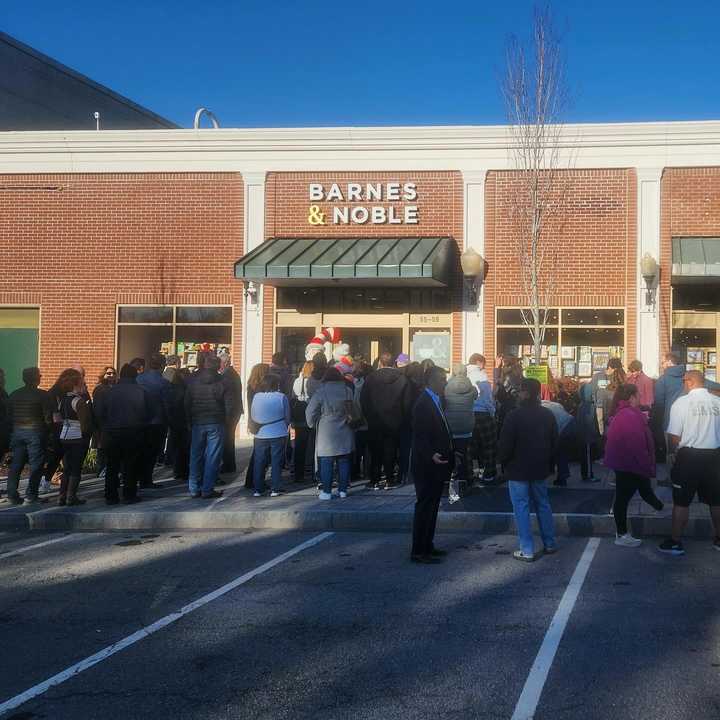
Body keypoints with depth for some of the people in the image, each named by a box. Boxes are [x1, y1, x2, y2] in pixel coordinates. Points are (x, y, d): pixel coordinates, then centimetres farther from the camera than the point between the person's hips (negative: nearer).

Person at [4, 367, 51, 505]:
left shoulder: (13, 395, 7)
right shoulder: (42, 395, -10)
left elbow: (8, 416, 9)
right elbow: (47, 417, -12)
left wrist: (11, 433, 14)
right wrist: (48, 431, 1)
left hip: (17, 432, 5)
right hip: (35, 432, -5)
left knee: (16, 465, 10)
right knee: (36, 465, 2)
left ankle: (12, 495, 7)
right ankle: (31, 495, 1)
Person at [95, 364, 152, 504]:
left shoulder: (109, 392, -2)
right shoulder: (142, 392, -7)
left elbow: (99, 413, -1)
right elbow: (150, 413, -3)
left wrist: (106, 427, 12)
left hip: (112, 433, 2)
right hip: (135, 434, -1)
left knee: (112, 466, 10)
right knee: (131, 466, 6)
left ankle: (111, 496, 11)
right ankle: (129, 495, 6)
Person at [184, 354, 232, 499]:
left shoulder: (193, 383, 2)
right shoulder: (221, 384, -7)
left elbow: (186, 405, 4)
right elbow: (229, 406, -9)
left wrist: (190, 422, 12)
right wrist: (224, 420, 6)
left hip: (197, 424, 3)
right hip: (216, 425, -3)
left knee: (196, 456, 10)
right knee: (212, 457, 2)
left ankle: (194, 489, 12)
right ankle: (207, 489, 2)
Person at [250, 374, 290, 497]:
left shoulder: (256, 397, -6)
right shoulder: (282, 397, -9)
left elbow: (252, 416, 4)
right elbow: (287, 417, 1)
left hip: (260, 435, 1)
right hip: (279, 435, -1)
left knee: (259, 462, 10)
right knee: (276, 462, 7)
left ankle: (257, 489, 11)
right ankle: (275, 489, 8)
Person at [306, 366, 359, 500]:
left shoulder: (321, 393, -9)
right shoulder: (348, 391, 1)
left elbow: (310, 413, -6)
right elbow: (356, 411, 13)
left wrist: (313, 424, 11)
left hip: (326, 435, -3)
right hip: (344, 434, 3)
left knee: (326, 463, 1)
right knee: (344, 462, 10)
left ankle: (327, 491, 2)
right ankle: (343, 490, 13)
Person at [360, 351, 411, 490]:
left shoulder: (370, 378, -6)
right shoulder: (401, 378, -5)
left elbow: (363, 400, -3)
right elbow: (407, 402, -3)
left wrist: (368, 416, 8)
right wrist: (403, 419, 6)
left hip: (375, 422, 0)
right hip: (394, 421, 0)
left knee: (375, 452, 8)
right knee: (391, 451, 8)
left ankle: (375, 481, 9)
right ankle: (389, 480, 8)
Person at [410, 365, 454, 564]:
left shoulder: (435, 401, 12)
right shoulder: (424, 404, -17)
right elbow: (420, 436, -23)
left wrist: (449, 455, 19)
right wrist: (431, 455, -35)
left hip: (436, 466, 10)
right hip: (426, 466, -10)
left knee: (431, 507, 15)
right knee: (424, 507, -4)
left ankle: (427, 547, 24)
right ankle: (418, 552, 2)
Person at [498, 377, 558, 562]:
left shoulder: (515, 416, -17)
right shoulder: (547, 415, 4)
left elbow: (505, 444, -15)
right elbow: (554, 443, 11)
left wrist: (503, 461, 2)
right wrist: (550, 464, 20)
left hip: (518, 470, -6)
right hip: (540, 469, 6)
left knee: (521, 507, -1)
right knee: (543, 504, 18)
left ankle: (527, 550, -2)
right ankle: (550, 543, 24)